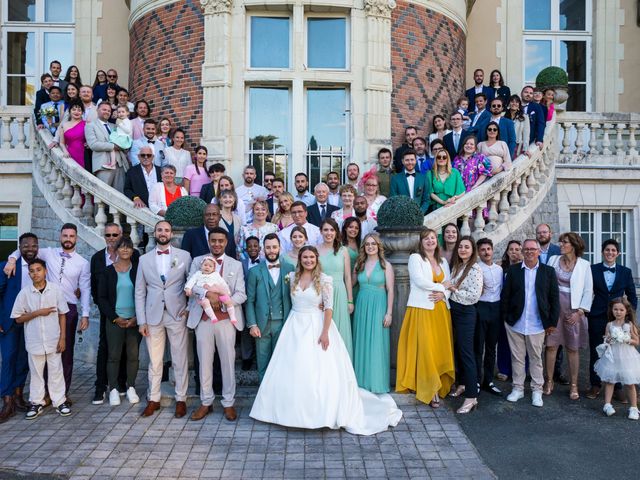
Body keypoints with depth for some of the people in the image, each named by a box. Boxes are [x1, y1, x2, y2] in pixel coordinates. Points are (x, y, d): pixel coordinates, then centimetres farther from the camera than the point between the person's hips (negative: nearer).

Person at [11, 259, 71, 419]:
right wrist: (38, 312, -15)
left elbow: (62, 315, -1)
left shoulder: (56, 289, -5)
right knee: (36, 373, 12)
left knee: (56, 371, 8)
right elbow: (18, 318, -1)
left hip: (53, 340, 0)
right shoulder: (24, 292, -5)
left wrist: (63, 337, -4)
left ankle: (59, 401, 19)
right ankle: (36, 403, 25)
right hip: (34, 341, 1)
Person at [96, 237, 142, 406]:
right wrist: (115, 318, -7)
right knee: (114, 355, 4)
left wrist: (137, 317, -8)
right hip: (114, 320, 0)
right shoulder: (108, 271, 2)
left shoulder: (137, 269, 2)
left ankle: (131, 388, 17)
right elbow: (102, 298, 1)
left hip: (135, 320, 0)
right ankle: (114, 389, 16)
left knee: (133, 355, 4)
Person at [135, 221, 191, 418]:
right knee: (154, 360, 10)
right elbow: (139, 292, 6)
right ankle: (153, 399, 24)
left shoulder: (184, 256, 2)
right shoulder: (144, 259, 7)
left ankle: (181, 399, 17)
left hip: (177, 315, -1)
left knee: (180, 360, 5)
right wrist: (141, 321, 0)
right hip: (153, 315, 2)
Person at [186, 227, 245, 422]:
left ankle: (228, 403, 18)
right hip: (203, 319, 1)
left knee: (228, 361, 5)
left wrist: (222, 302, -18)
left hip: (226, 318, -1)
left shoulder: (236, 265, 6)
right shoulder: (197, 261, 8)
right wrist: (208, 294, -22)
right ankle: (206, 402, 23)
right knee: (204, 361, 8)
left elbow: (241, 295, -1)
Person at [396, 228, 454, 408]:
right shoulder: (415, 258, 1)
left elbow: (450, 286, 10)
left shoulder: (443, 261, 16)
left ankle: (439, 385, 13)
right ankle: (431, 390, 0)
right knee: (425, 349, -7)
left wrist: (443, 294, -10)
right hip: (422, 309, -5)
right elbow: (420, 282, -12)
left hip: (440, 310, 5)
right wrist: (441, 286, -3)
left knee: (440, 348, 3)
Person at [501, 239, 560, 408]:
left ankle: (537, 391, 23)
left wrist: (552, 322, -1)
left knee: (536, 358, 10)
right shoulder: (513, 270, 1)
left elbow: (554, 298, 1)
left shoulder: (548, 271, 1)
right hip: (515, 324, 1)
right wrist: (505, 317, 0)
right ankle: (518, 388, 23)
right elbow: (505, 295, 3)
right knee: (517, 357, 10)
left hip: (537, 325, -1)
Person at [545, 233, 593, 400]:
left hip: (573, 310, -1)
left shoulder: (584, 265, -1)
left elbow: (588, 291, 0)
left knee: (573, 348, 7)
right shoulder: (553, 260, 4)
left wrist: (579, 312, -7)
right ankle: (549, 381, 16)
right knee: (551, 345, 3)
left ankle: (574, 385, 18)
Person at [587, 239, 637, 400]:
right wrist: (586, 311, -1)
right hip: (597, 317, -1)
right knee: (595, 352, 6)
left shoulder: (626, 272, 6)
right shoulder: (593, 270, 1)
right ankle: (595, 385, 18)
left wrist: (631, 315, 1)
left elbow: (632, 296, 9)